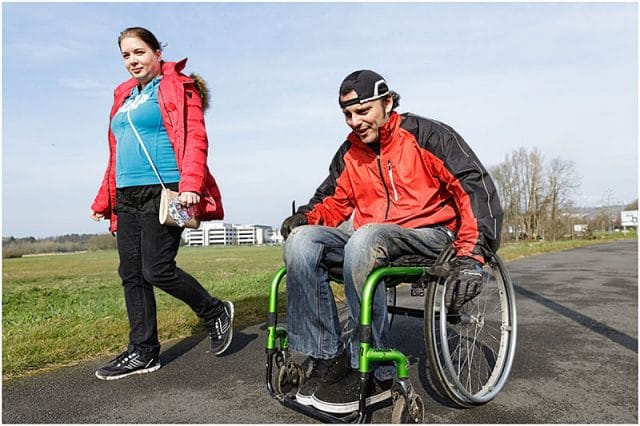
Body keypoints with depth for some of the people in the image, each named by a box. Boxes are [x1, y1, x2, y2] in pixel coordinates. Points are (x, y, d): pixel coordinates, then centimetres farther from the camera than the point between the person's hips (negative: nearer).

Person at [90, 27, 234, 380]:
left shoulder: (177, 88, 2)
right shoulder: (124, 97, 23)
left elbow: (195, 139, -10)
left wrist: (190, 184, -25)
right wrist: (103, 201, 22)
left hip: (163, 192, -8)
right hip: (127, 198, 8)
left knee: (157, 270, -11)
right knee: (131, 274, 5)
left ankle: (216, 313, 12)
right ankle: (143, 352, 15)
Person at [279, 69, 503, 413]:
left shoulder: (426, 135, -3)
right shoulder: (349, 153, 15)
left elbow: (476, 188, -9)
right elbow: (335, 200, 17)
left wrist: (471, 255, -21)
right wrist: (306, 217, -7)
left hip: (429, 236, -5)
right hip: (369, 241, 6)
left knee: (365, 239, -39)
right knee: (302, 240, -21)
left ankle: (374, 374, -25)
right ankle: (328, 359, -19)